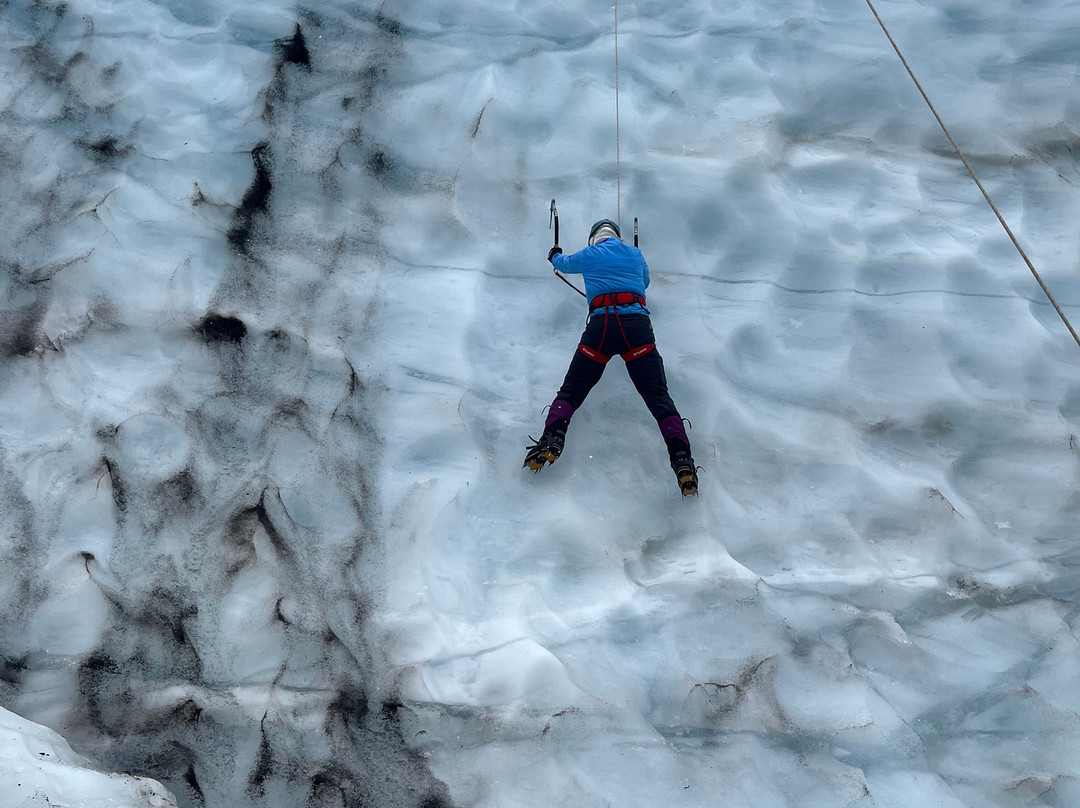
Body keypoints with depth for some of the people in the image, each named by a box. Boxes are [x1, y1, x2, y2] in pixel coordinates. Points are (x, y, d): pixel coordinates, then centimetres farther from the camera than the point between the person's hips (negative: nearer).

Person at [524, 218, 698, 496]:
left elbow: (564, 264, 42)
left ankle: (552, 438, -15)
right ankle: (681, 457, -23)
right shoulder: (635, 254, 23)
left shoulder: (589, 255, 20)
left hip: (600, 324, 0)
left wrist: (555, 256, 66)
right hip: (637, 324, 1)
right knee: (657, 394, -6)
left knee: (571, 390, 9)